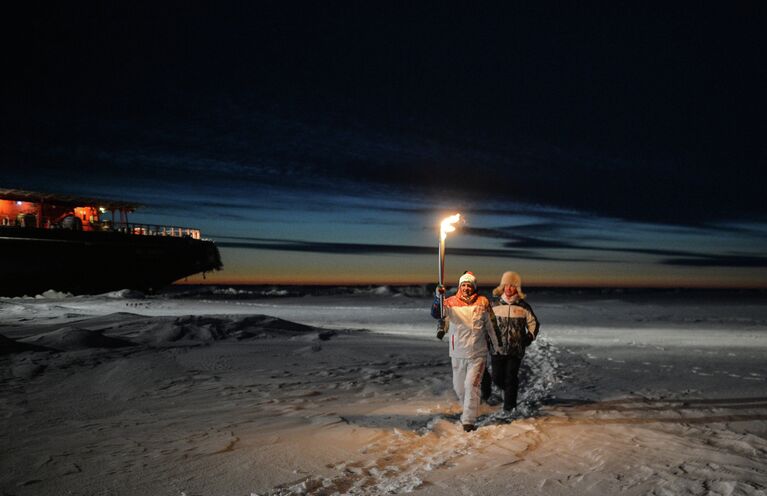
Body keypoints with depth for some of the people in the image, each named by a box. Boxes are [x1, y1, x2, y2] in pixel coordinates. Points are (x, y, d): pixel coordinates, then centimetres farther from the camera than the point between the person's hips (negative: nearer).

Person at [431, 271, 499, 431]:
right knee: (458, 386, 14)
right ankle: (467, 409, 40)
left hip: (477, 354, -2)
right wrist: (438, 296, -42)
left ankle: (468, 420, -4)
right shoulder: (451, 302, -5)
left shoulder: (483, 303, -1)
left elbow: (490, 325, 10)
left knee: (472, 385, -9)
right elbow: (436, 314, -24)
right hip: (457, 354, 2)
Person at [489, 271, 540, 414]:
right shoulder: (495, 306, 3)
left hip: (516, 349, -2)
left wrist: (529, 338, 2)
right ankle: (509, 390, 35)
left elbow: (534, 324, 11)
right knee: (497, 378, 4)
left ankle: (509, 405, 13)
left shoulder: (523, 307, 0)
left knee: (511, 378, -2)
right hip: (498, 349, 2)